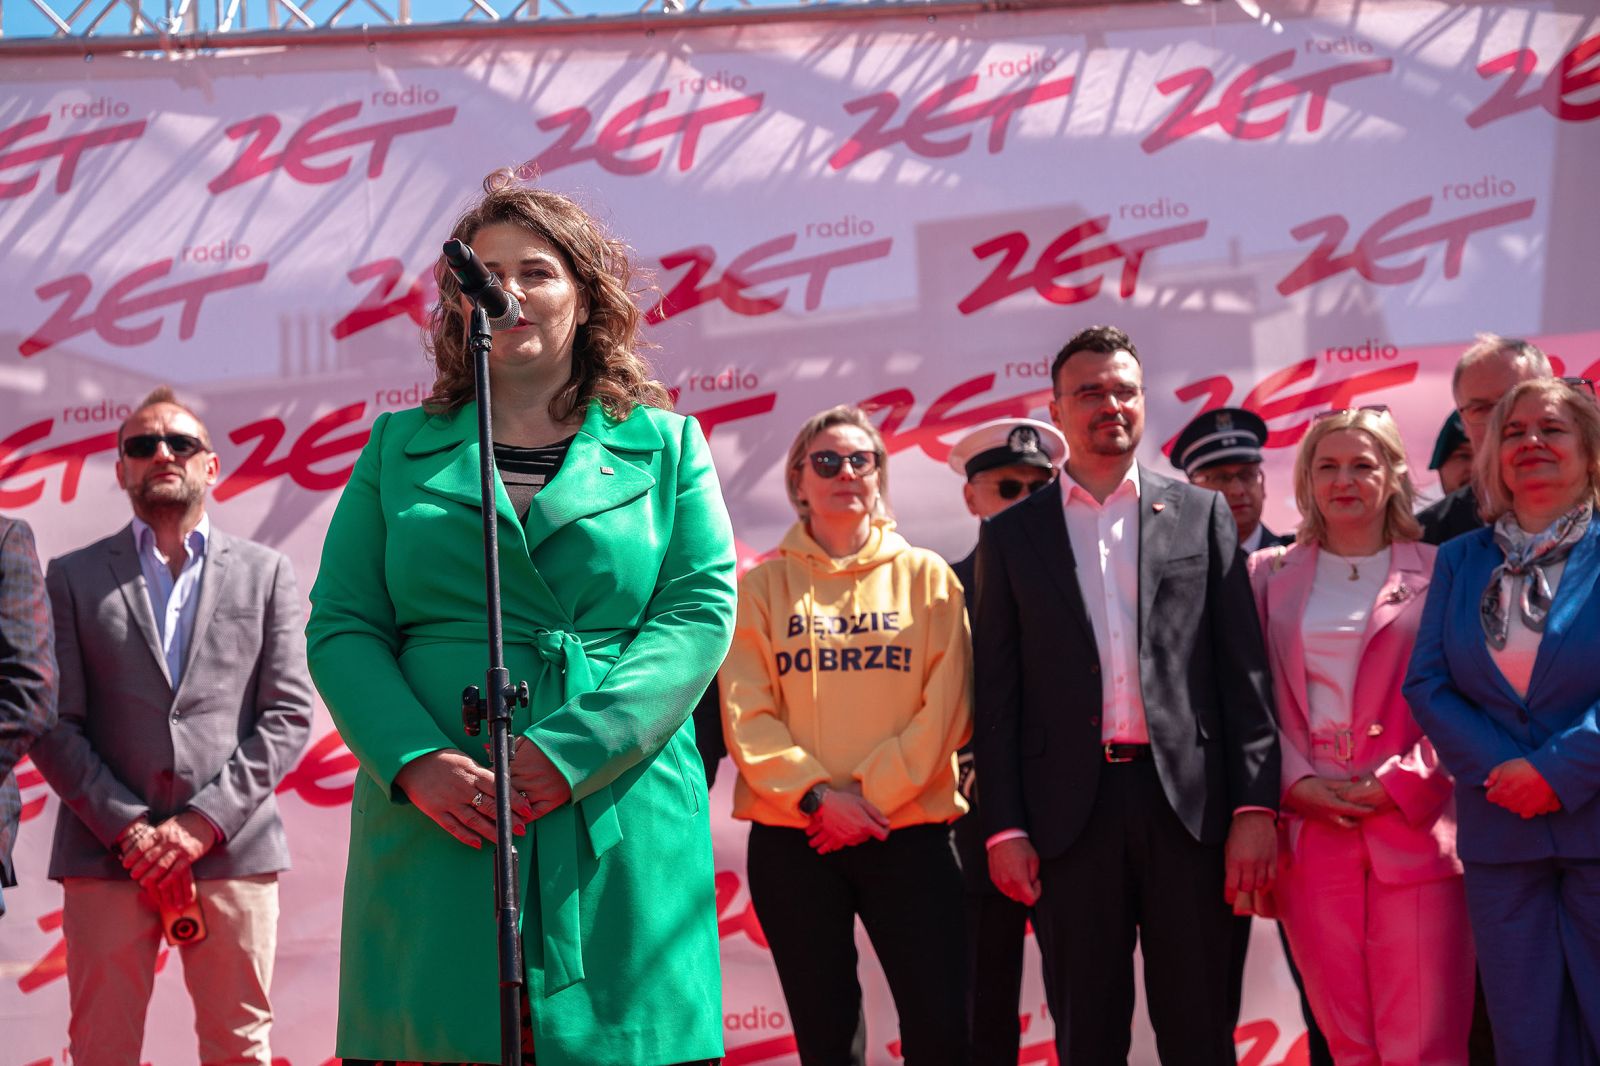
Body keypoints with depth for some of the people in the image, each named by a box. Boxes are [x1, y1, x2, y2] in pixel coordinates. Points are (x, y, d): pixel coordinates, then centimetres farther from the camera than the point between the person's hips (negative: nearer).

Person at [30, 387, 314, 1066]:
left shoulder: (265, 573, 12)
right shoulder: (72, 578, 11)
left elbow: (289, 716, 4)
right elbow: (54, 724, 3)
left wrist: (203, 821, -7)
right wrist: (126, 828, -8)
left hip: (233, 850, 0)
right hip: (105, 854, 0)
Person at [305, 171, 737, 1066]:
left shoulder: (666, 447, 11)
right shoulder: (399, 449, 14)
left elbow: (701, 612, -1)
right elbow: (341, 626, 7)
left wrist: (569, 752, -14)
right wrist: (415, 760, -11)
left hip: (619, 832, -1)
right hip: (438, 826, 1)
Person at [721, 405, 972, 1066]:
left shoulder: (926, 577, 8)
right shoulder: (763, 586, 7)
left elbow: (948, 707, 0)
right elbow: (746, 714, -1)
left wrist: (874, 793, -10)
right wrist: (817, 794, -14)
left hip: (910, 830, 0)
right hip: (792, 838, 0)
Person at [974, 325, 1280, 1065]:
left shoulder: (1201, 516, 9)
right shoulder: (1011, 536, 9)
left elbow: (1242, 673, 5)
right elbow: (997, 694, 6)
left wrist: (1255, 807, -4)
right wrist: (1004, 828, -2)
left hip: (1186, 802, 0)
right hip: (1069, 810, 0)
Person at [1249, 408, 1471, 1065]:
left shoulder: (1435, 573, 6)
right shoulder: (1271, 575, 13)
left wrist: (1400, 784, -9)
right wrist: (1296, 785, -5)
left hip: (1413, 831, -2)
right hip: (1311, 832, 2)